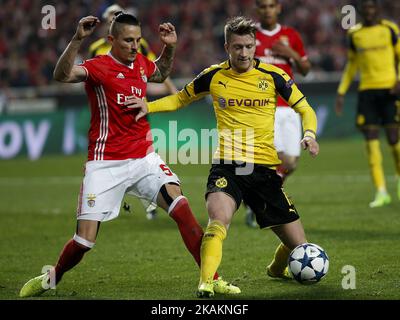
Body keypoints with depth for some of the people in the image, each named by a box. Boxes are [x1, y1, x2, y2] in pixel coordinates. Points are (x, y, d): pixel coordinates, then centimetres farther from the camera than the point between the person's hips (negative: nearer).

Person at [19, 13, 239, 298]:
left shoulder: (141, 63, 8)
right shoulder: (99, 67, -11)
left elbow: (161, 74, 33)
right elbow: (63, 75, -31)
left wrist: (170, 47, 17)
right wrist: (77, 39, -43)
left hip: (144, 158, 5)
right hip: (106, 164, -5)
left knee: (181, 207, -16)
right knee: (85, 240, -5)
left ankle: (211, 277, -10)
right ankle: (52, 278, 24)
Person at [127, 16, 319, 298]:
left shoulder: (272, 75, 0)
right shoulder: (214, 76, 3)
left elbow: (305, 110, 9)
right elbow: (180, 99, 20)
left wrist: (309, 134, -13)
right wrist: (148, 106, 3)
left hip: (265, 169, 1)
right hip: (227, 166, -1)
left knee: (299, 246, 4)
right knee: (219, 220, -34)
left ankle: (277, 268, 38)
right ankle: (205, 284, -32)